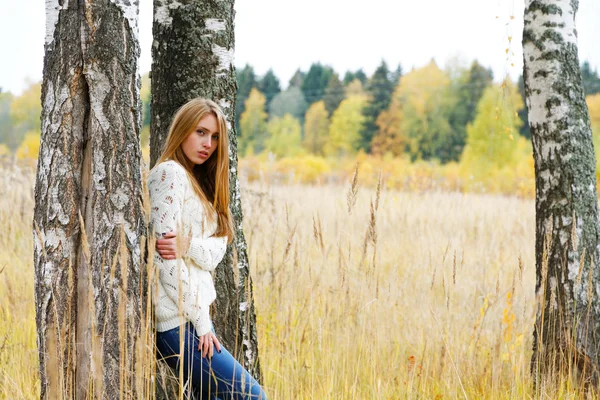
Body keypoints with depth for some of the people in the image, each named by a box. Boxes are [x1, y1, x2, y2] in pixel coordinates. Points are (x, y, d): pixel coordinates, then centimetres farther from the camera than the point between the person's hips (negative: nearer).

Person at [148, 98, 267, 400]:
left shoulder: (198, 183, 18)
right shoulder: (170, 173, -10)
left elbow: (217, 250, 3)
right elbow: (164, 258, -18)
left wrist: (187, 245, -20)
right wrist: (200, 321, -16)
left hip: (192, 313, 9)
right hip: (177, 320, -9)